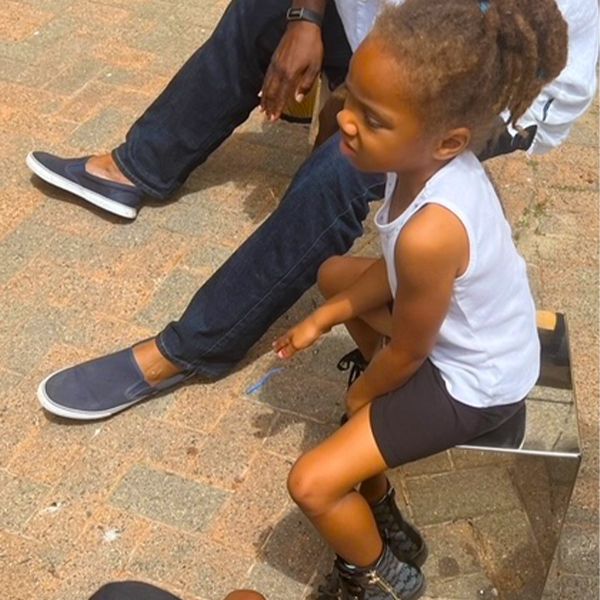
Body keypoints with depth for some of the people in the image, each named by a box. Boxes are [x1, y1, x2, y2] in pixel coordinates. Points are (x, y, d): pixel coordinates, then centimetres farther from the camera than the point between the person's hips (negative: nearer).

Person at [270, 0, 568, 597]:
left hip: (473, 383, -9)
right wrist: (324, 318, 2)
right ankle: (393, 388, 38)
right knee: (334, 272, 23)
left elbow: (408, 351, -21)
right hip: (462, 330, 9)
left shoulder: (430, 233, -40)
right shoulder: (436, 160, -16)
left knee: (312, 484, -11)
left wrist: (360, 394, -2)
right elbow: (392, 268, 3)